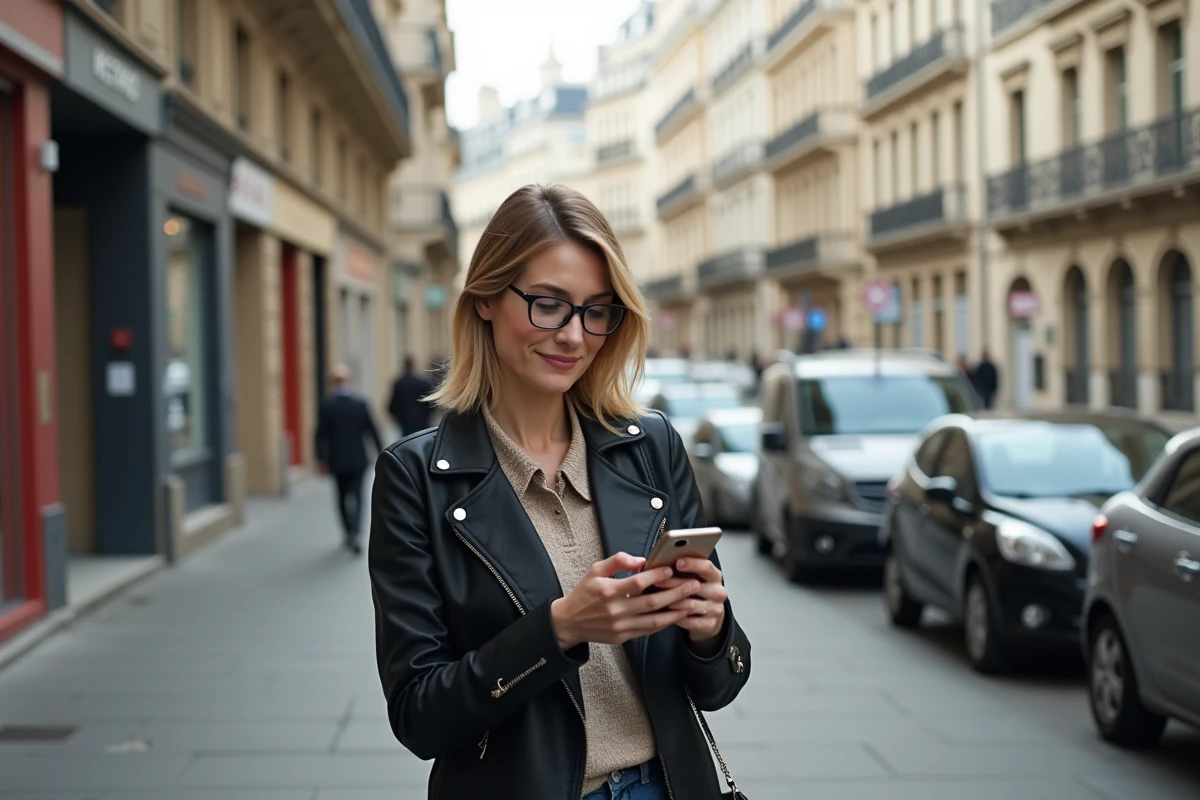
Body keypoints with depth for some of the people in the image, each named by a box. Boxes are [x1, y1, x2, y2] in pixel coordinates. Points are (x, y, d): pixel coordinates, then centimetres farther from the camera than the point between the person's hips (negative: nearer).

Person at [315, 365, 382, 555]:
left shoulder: (326, 406, -10)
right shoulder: (360, 403, -8)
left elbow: (321, 435, -9)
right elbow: (372, 430, -4)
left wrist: (321, 459, -1)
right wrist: (381, 452, 7)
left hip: (337, 461, 0)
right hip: (358, 459, 0)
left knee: (342, 497, 17)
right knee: (357, 496, 5)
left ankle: (349, 534, 22)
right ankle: (354, 533, -15)